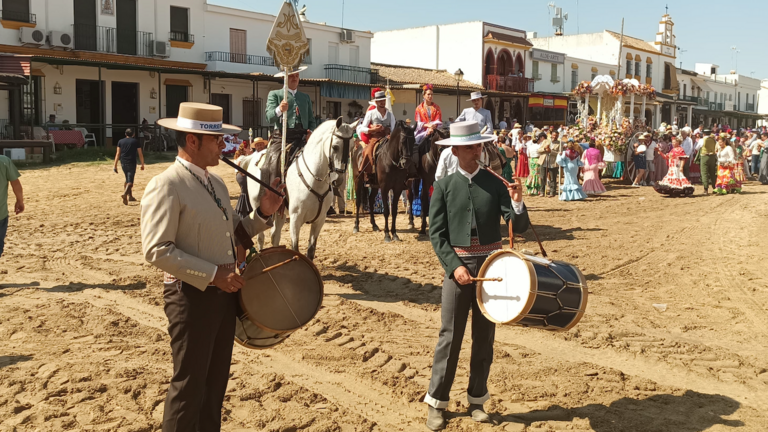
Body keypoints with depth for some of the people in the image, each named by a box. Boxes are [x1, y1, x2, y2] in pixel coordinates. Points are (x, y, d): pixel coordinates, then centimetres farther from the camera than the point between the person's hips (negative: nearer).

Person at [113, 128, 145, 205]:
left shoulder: (120, 141, 9)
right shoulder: (136, 141, 3)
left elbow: (118, 154, 5)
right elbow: (140, 154, 1)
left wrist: (115, 165, 6)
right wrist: (142, 164, 9)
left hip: (123, 163, 4)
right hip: (131, 163, -4)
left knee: (127, 180, 21)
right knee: (130, 181, -6)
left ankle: (130, 196, 26)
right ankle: (125, 194, -30)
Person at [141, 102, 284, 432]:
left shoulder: (216, 182, 11)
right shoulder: (166, 186, -15)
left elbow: (234, 232, 19)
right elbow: (156, 250, -22)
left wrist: (263, 214, 0)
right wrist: (213, 274, -24)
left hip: (224, 291, 8)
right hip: (191, 296, -8)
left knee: (216, 381, 18)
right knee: (189, 385, 3)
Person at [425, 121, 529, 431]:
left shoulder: (495, 184, 2)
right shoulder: (444, 186, -2)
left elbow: (519, 227, -3)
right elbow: (436, 234, -5)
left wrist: (517, 203, -22)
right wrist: (454, 266, -16)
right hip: (457, 264, -2)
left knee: (484, 335, 11)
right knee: (450, 336, 1)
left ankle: (477, 399, 25)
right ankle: (436, 401, 13)